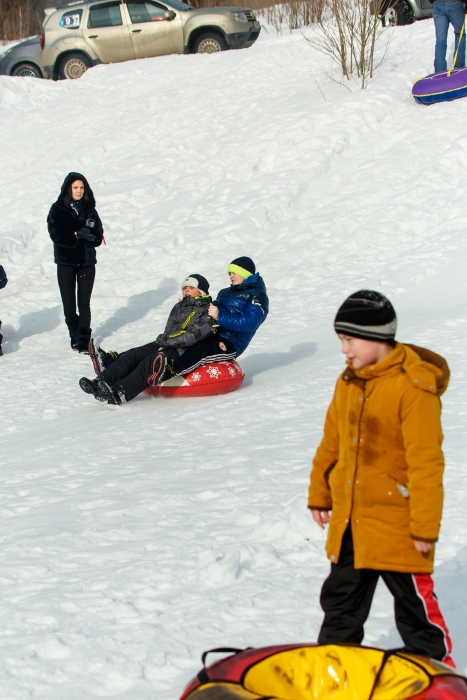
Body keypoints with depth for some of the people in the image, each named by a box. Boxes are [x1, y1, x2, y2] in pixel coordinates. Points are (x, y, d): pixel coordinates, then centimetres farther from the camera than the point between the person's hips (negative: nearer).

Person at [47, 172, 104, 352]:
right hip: (66, 262, -1)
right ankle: (75, 336, 20)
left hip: (87, 262, 1)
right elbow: (56, 235, -11)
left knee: (84, 303, -3)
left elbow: (98, 236, 1)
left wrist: (88, 235, -20)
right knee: (69, 304, 3)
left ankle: (84, 340, -1)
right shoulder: (58, 210, -2)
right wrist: (77, 235, -24)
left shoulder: (90, 209, 5)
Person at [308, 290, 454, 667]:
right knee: (341, 602, 18)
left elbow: (426, 462, -19)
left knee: (415, 606, 4)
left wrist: (425, 527, -18)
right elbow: (331, 444, 17)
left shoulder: (414, 387, -19)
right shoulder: (348, 382, 6)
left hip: (397, 525, -7)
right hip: (349, 522, 7)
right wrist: (320, 494, 21)